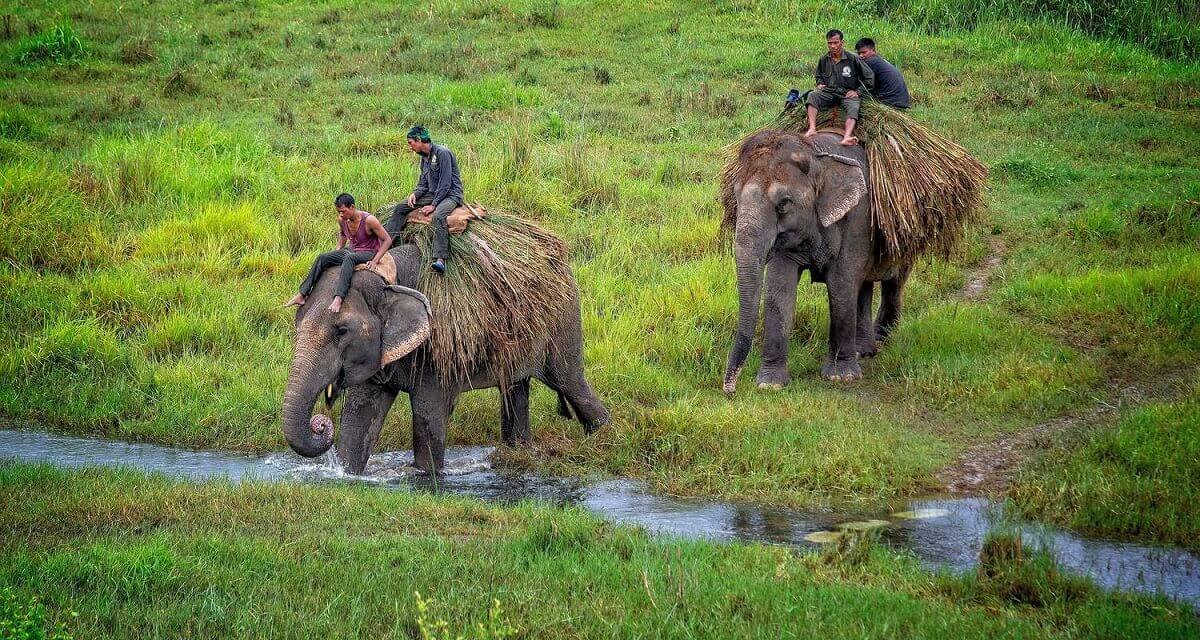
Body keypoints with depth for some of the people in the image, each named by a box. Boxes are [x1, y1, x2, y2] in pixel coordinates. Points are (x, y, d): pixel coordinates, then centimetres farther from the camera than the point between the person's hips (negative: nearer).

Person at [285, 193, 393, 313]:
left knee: (349, 258, -39)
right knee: (322, 258, -14)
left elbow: (387, 240, -17)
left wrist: (375, 261, -23)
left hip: (369, 253, -7)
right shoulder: (342, 220, -1)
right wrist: (337, 252, 11)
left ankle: (338, 298, -53)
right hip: (352, 251, 7)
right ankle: (302, 295, -20)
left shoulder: (368, 220, -21)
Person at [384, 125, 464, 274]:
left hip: (450, 194, -9)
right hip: (433, 194, 9)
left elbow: (445, 183, -20)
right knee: (400, 208, 1)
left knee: (438, 216, -39)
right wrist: (415, 194, -5)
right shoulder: (424, 158, 13)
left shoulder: (442, 153, -16)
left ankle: (440, 259, -51)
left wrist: (433, 205, -22)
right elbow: (423, 184, 18)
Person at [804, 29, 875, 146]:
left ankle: (847, 137, -58)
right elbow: (819, 76, 29)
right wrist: (820, 84, 6)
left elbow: (869, 77, 2)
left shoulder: (852, 59, -5)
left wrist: (858, 91, -5)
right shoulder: (824, 60, 7)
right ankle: (812, 129, -39)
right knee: (812, 95, -26)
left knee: (853, 107, -35)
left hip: (848, 93, -3)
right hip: (829, 92, 3)